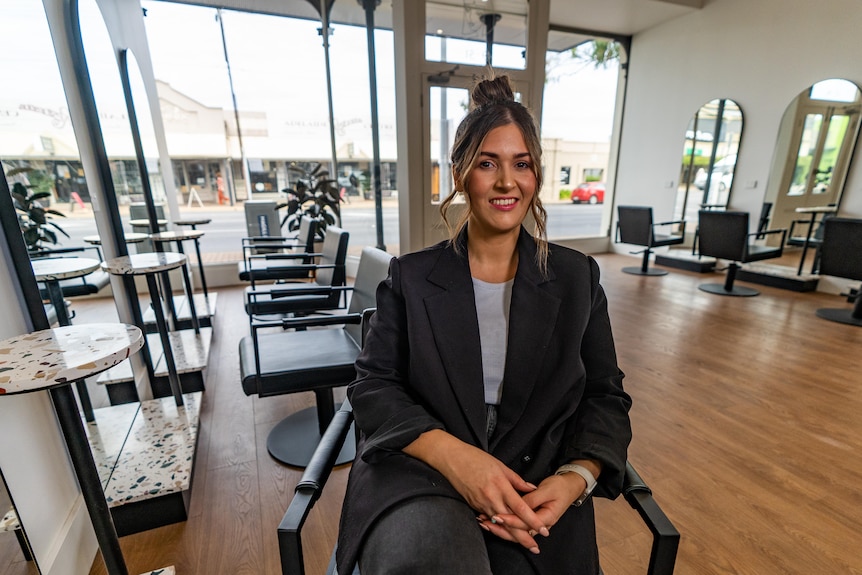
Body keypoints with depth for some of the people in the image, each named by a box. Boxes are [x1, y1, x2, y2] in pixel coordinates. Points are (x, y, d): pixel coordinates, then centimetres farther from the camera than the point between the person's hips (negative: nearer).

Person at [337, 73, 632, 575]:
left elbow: (605, 395, 7)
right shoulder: (411, 276, 1)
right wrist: (453, 454, -19)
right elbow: (373, 384, -3)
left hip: (535, 489, 3)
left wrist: (576, 478, -12)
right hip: (420, 474, -2)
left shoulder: (577, 277, 5)